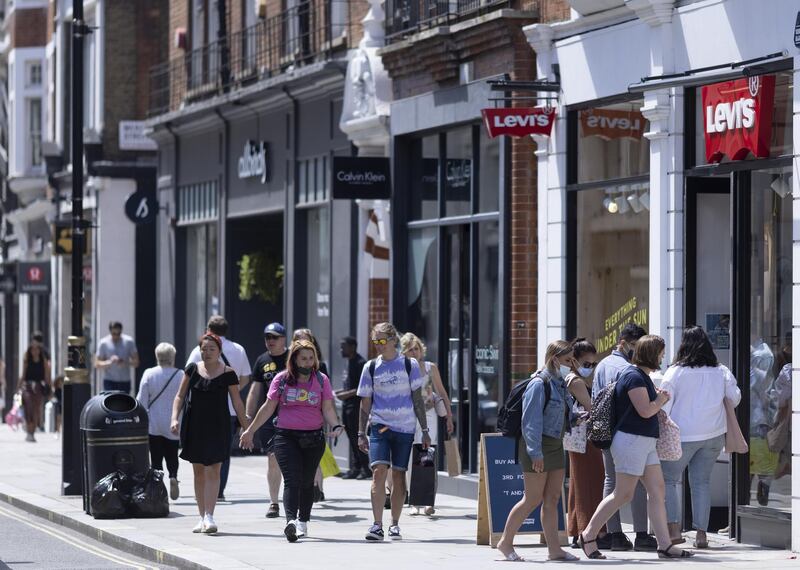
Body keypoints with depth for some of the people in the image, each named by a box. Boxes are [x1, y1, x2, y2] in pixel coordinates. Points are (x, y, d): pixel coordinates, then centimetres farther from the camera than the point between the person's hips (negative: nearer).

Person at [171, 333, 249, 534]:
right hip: (194, 426, 3)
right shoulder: (192, 369, 4)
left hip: (218, 427, -3)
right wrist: (175, 419, -7)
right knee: (198, 472, 8)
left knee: (213, 471, -11)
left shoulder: (228, 374, -3)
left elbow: (237, 403, 1)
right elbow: (180, 396, 7)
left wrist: (246, 429, 1)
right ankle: (202, 517, 16)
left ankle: (209, 516, -17)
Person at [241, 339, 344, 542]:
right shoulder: (282, 380, 2)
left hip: (314, 438, 2)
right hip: (286, 436, -2)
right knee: (292, 480, -15)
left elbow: (327, 408, 3)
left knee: (307, 481, 12)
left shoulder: (322, 380, 6)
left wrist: (335, 426, -16)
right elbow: (268, 407, 8)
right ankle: (291, 520, -29)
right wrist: (250, 431, 9)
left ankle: (303, 522, 26)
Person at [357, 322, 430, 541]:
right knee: (379, 470, -16)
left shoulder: (409, 365, 2)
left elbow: (418, 399, 5)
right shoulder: (371, 367, 6)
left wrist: (425, 430, 3)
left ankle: (395, 524, 15)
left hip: (405, 427, 0)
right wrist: (361, 434, 6)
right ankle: (377, 525, -19)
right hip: (380, 425, 0)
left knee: (399, 474, 3)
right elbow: (365, 403, 9)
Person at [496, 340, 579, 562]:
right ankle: (506, 542, 9)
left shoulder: (561, 385, 12)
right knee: (533, 499, -4)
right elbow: (531, 421, -19)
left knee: (553, 498, 6)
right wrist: (536, 454, -22)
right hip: (538, 446, -9)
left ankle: (554, 548, 6)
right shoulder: (539, 384, -15)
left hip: (555, 444, 9)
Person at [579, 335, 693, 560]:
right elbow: (645, 410, -21)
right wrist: (661, 399, -2)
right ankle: (588, 536, 4)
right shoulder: (634, 377, -15)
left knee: (657, 490, 4)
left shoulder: (643, 376, 17)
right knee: (623, 494, -6)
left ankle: (665, 544, 3)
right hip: (631, 440, -10)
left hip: (645, 442, 10)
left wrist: (658, 398, 8)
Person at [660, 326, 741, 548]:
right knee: (702, 482, 10)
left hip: (683, 435, -4)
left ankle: (674, 529, -6)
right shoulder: (721, 372, 0)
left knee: (669, 479, 7)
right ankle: (701, 533, 6)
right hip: (713, 435, 4)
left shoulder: (675, 372, -10)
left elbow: (664, 406, -8)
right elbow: (735, 398, 11)